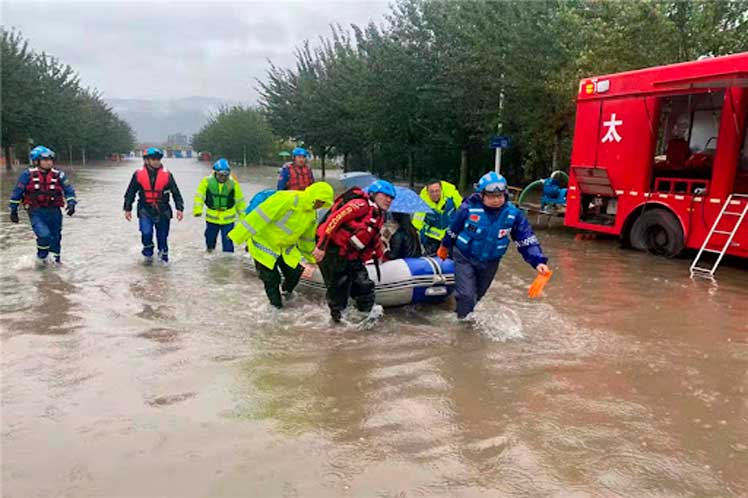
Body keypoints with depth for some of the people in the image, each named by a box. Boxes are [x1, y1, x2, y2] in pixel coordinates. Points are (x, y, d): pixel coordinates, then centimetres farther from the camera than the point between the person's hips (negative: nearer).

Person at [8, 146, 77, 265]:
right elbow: (17, 192, 4)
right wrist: (13, 210, 7)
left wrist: (71, 203, -13)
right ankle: (41, 257, 7)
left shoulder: (58, 175, 0)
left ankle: (55, 259, 36)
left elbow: (69, 190, 5)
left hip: (54, 211, 3)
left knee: (56, 237, 13)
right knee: (44, 235, -21)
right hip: (36, 212, -3)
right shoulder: (28, 175, -5)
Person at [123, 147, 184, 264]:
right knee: (146, 233, -16)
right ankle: (148, 254, 8)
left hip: (162, 210, 1)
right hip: (145, 210, -1)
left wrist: (179, 208, -5)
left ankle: (163, 256, 29)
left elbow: (176, 193, 2)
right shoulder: (138, 174, -2)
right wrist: (127, 209, 8)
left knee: (162, 236, 8)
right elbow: (130, 193, 8)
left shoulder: (167, 175, -3)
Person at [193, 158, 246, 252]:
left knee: (228, 243, -3)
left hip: (227, 220, -2)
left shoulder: (233, 184, -9)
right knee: (210, 238, 22)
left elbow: (240, 201, 0)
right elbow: (199, 196, -7)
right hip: (211, 218, 2)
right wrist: (197, 210, -20)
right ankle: (209, 253, 49)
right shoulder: (207, 181, -11)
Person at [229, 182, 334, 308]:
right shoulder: (288, 199, -29)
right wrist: (238, 235, -30)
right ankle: (276, 305, 23)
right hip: (264, 245, -7)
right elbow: (260, 216, -30)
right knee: (272, 279, -1)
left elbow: (307, 237, 15)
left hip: (286, 247, 7)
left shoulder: (312, 213, -1)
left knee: (295, 273, 0)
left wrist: (311, 257, 23)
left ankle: (286, 291, 31)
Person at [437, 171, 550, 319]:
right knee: (466, 295, -13)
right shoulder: (469, 208, -22)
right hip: (465, 258, -3)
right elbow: (454, 229, -4)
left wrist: (538, 261, -22)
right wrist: (445, 246, 12)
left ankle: (467, 317, 48)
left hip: (490, 262, 3)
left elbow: (526, 239, -11)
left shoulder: (513, 213, -16)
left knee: (477, 295, 21)